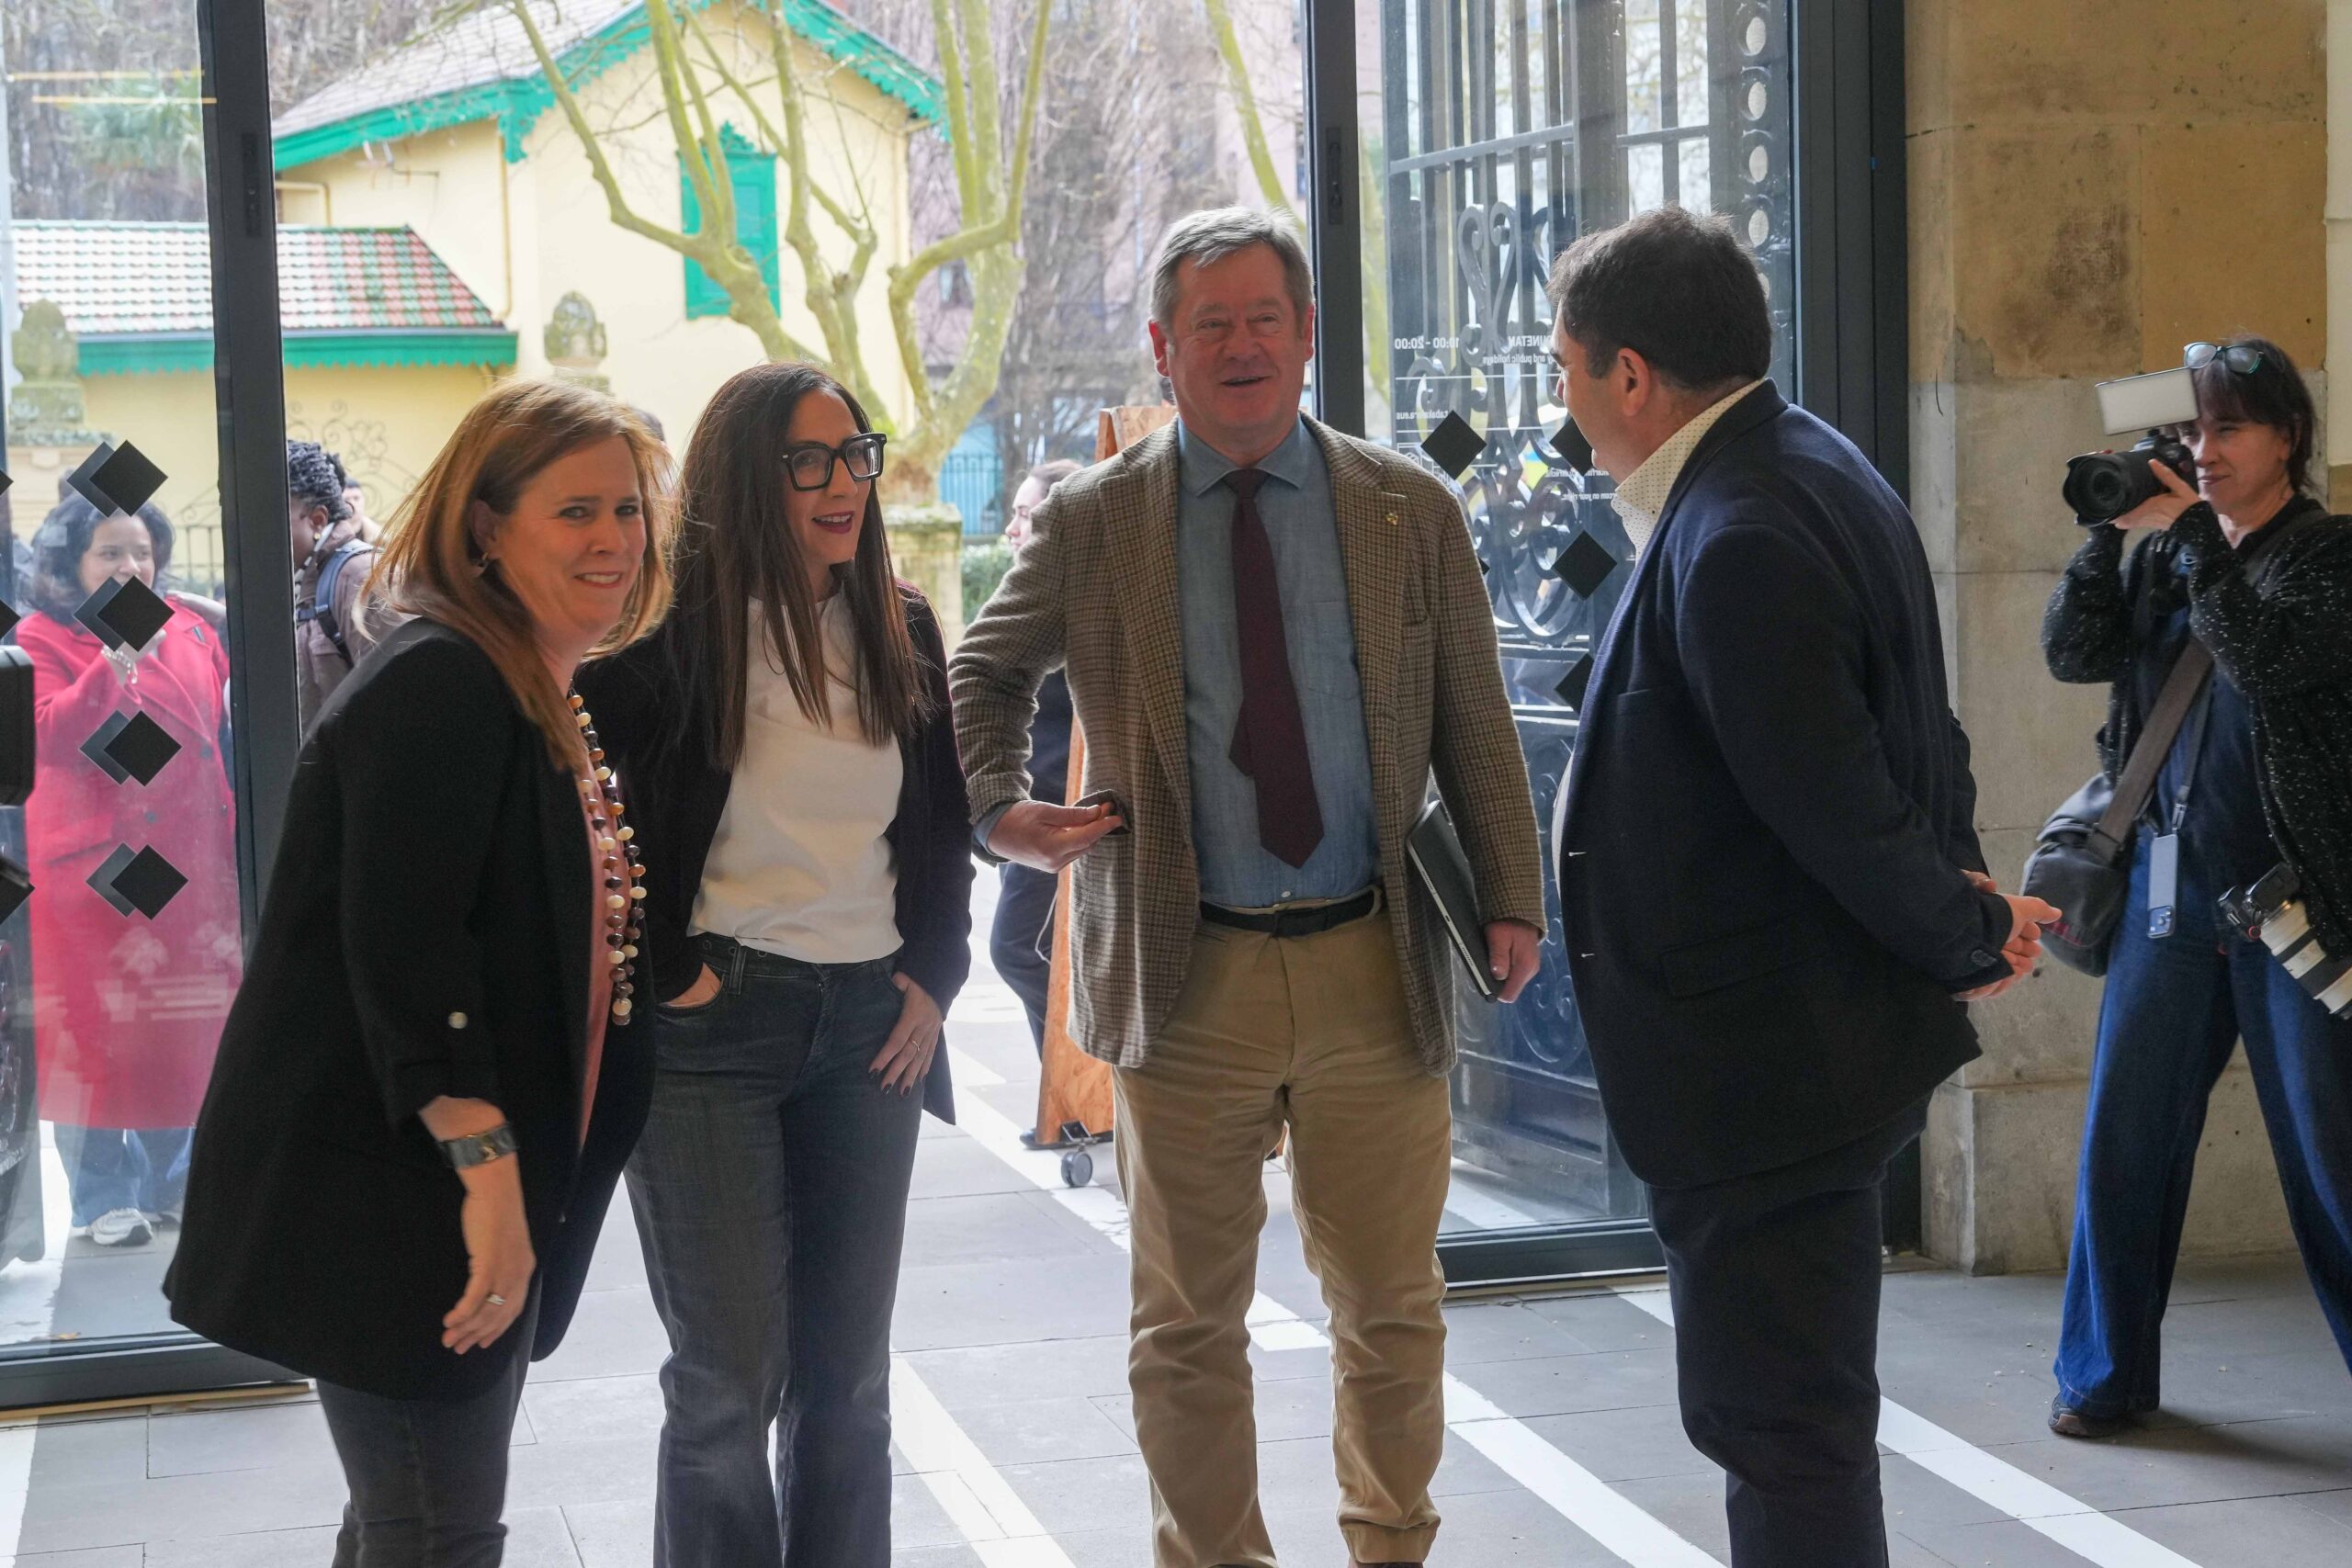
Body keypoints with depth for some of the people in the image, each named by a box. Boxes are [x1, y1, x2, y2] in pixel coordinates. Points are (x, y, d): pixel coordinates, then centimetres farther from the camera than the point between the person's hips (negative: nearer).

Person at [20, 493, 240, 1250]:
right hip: (91, 869, -5)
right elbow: (49, 739, -19)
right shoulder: (41, 640, -4)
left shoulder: (189, 632, 10)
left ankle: (168, 1183, 23)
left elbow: (220, 732, 18)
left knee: (184, 1030, 9)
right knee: (97, 1032, 0)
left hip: (187, 867, 5)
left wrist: (227, 846, 14)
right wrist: (115, 662, -28)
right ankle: (101, 1200, 8)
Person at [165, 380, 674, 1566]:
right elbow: (401, 947, -26)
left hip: (477, 1192, 10)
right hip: (388, 1199, -10)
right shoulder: (437, 687, -16)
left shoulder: (551, 705, 16)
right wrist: (488, 1171, -29)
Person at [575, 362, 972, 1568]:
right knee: (730, 1377, -2)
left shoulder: (901, 628, 9)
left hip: (870, 1022, 5)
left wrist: (935, 977, 8)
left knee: (847, 1371, 9)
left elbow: (943, 820, 17)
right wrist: (661, 969, -11)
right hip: (713, 1026, -5)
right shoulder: (673, 625, -9)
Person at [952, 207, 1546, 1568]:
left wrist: (1512, 898, 1)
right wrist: (999, 803, 0)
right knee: (1190, 1323, 8)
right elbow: (989, 667, 17)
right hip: (1189, 975, 0)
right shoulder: (1090, 524, 3)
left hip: (1375, 964, 1)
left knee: (1393, 1310, 10)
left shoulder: (1411, 511, 5)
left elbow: (1475, 726, 8)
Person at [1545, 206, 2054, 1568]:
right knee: (1789, 1412, 21)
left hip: (1759, 1064, -11)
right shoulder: (1809, 468, 8)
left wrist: (1964, 936, -8)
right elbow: (1915, 737, 14)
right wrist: (1965, 900, 5)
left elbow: (1837, 805, -23)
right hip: (1821, 1037, 11)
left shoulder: (1733, 545, -25)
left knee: (1781, 1423, -2)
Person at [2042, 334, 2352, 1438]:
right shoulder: (2165, 555, 12)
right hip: (2170, 890, 4)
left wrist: (2191, 530, -19)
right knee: (2123, 1135, 5)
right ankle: (2108, 1372, 16)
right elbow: (2073, 654, 2)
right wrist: (2111, 533, -9)